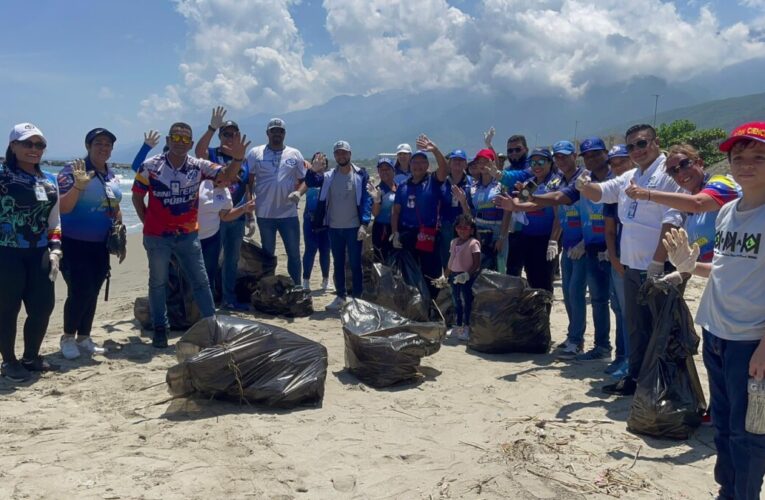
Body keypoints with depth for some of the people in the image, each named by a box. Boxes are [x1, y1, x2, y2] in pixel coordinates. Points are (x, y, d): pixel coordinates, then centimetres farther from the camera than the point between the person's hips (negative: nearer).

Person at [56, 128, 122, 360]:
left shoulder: (112, 176, 10)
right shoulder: (73, 170, -11)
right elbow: (62, 207, -18)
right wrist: (79, 185, -32)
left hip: (100, 245, 7)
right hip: (75, 244, -7)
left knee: (92, 292, 12)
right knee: (79, 292, -8)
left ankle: (84, 338, 24)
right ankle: (67, 338, 12)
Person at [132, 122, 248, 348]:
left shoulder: (198, 166, -3)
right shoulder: (150, 166, -8)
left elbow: (227, 176, -10)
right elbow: (137, 196, 2)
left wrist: (237, 159, -28)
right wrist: (147, 222, -2)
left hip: (188, 235, 2)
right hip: (157, 236, -2)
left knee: (201, 281, 8)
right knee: (158, 283, 9)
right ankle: (160, 329, 21)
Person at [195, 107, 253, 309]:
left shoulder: (242, 160, 11)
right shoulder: (211, 154, -2)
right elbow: (198, 151, -26)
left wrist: (250, 216, 12)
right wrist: (211, 127, -34)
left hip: (236, 217, 5)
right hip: (213, 217, -5)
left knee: (232, 260, 12)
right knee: (210, 259, 2)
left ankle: (229, 299, 23)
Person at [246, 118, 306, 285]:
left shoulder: (294, 154, 5)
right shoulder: (255, 153, 1)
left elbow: (304, 180, 9)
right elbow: (248, 181, 1)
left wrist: (298, 192, -13)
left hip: (289, 213, 1)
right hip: (264, 214, -1)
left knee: (294, 253, 6)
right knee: (268, 254, 13)